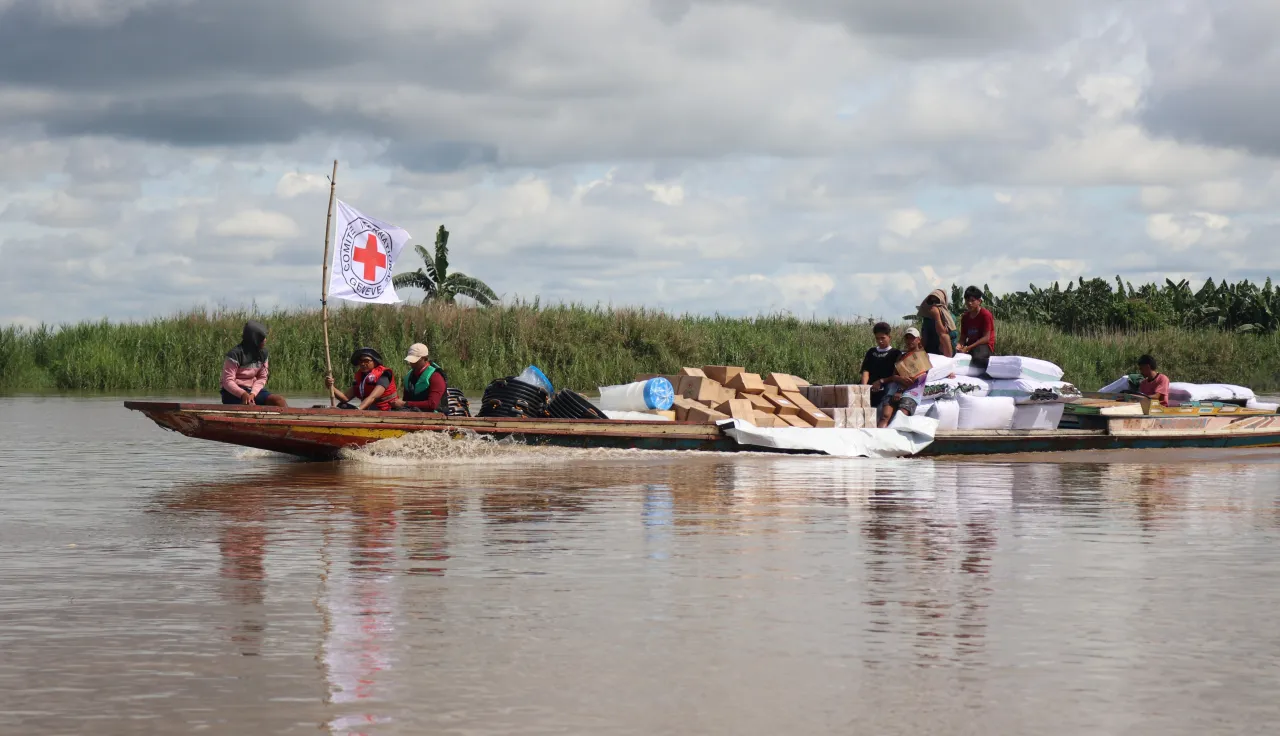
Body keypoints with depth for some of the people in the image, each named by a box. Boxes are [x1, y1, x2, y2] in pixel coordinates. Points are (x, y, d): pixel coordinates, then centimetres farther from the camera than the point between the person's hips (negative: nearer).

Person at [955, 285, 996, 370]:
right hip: (970, 346, 6)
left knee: (977, 358, -41)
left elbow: (986, 338, -14)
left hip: (985, 345, -6)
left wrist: (968, 348, -21)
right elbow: (963, 337, 8)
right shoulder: (965, 317, 11)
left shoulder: (985, 315, -9)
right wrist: (959, 345, -17)